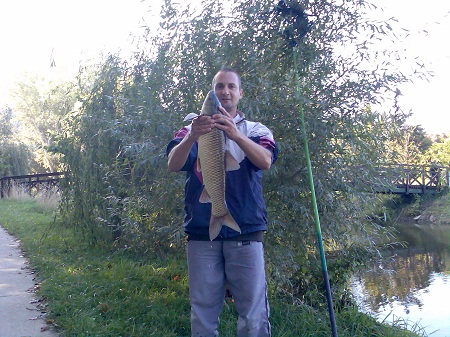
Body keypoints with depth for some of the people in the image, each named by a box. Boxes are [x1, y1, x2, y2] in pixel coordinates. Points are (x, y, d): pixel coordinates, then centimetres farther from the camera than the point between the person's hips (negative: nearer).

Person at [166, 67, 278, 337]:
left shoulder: (255, 130, 10)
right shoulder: (193, 130, 12)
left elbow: (265, 161, -12)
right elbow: (173, 165, -7)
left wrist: (235, 134, -29)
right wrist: (191, 137, -27)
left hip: (246, 233, -1)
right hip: (201, 233, 1)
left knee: (254, 315, -1)